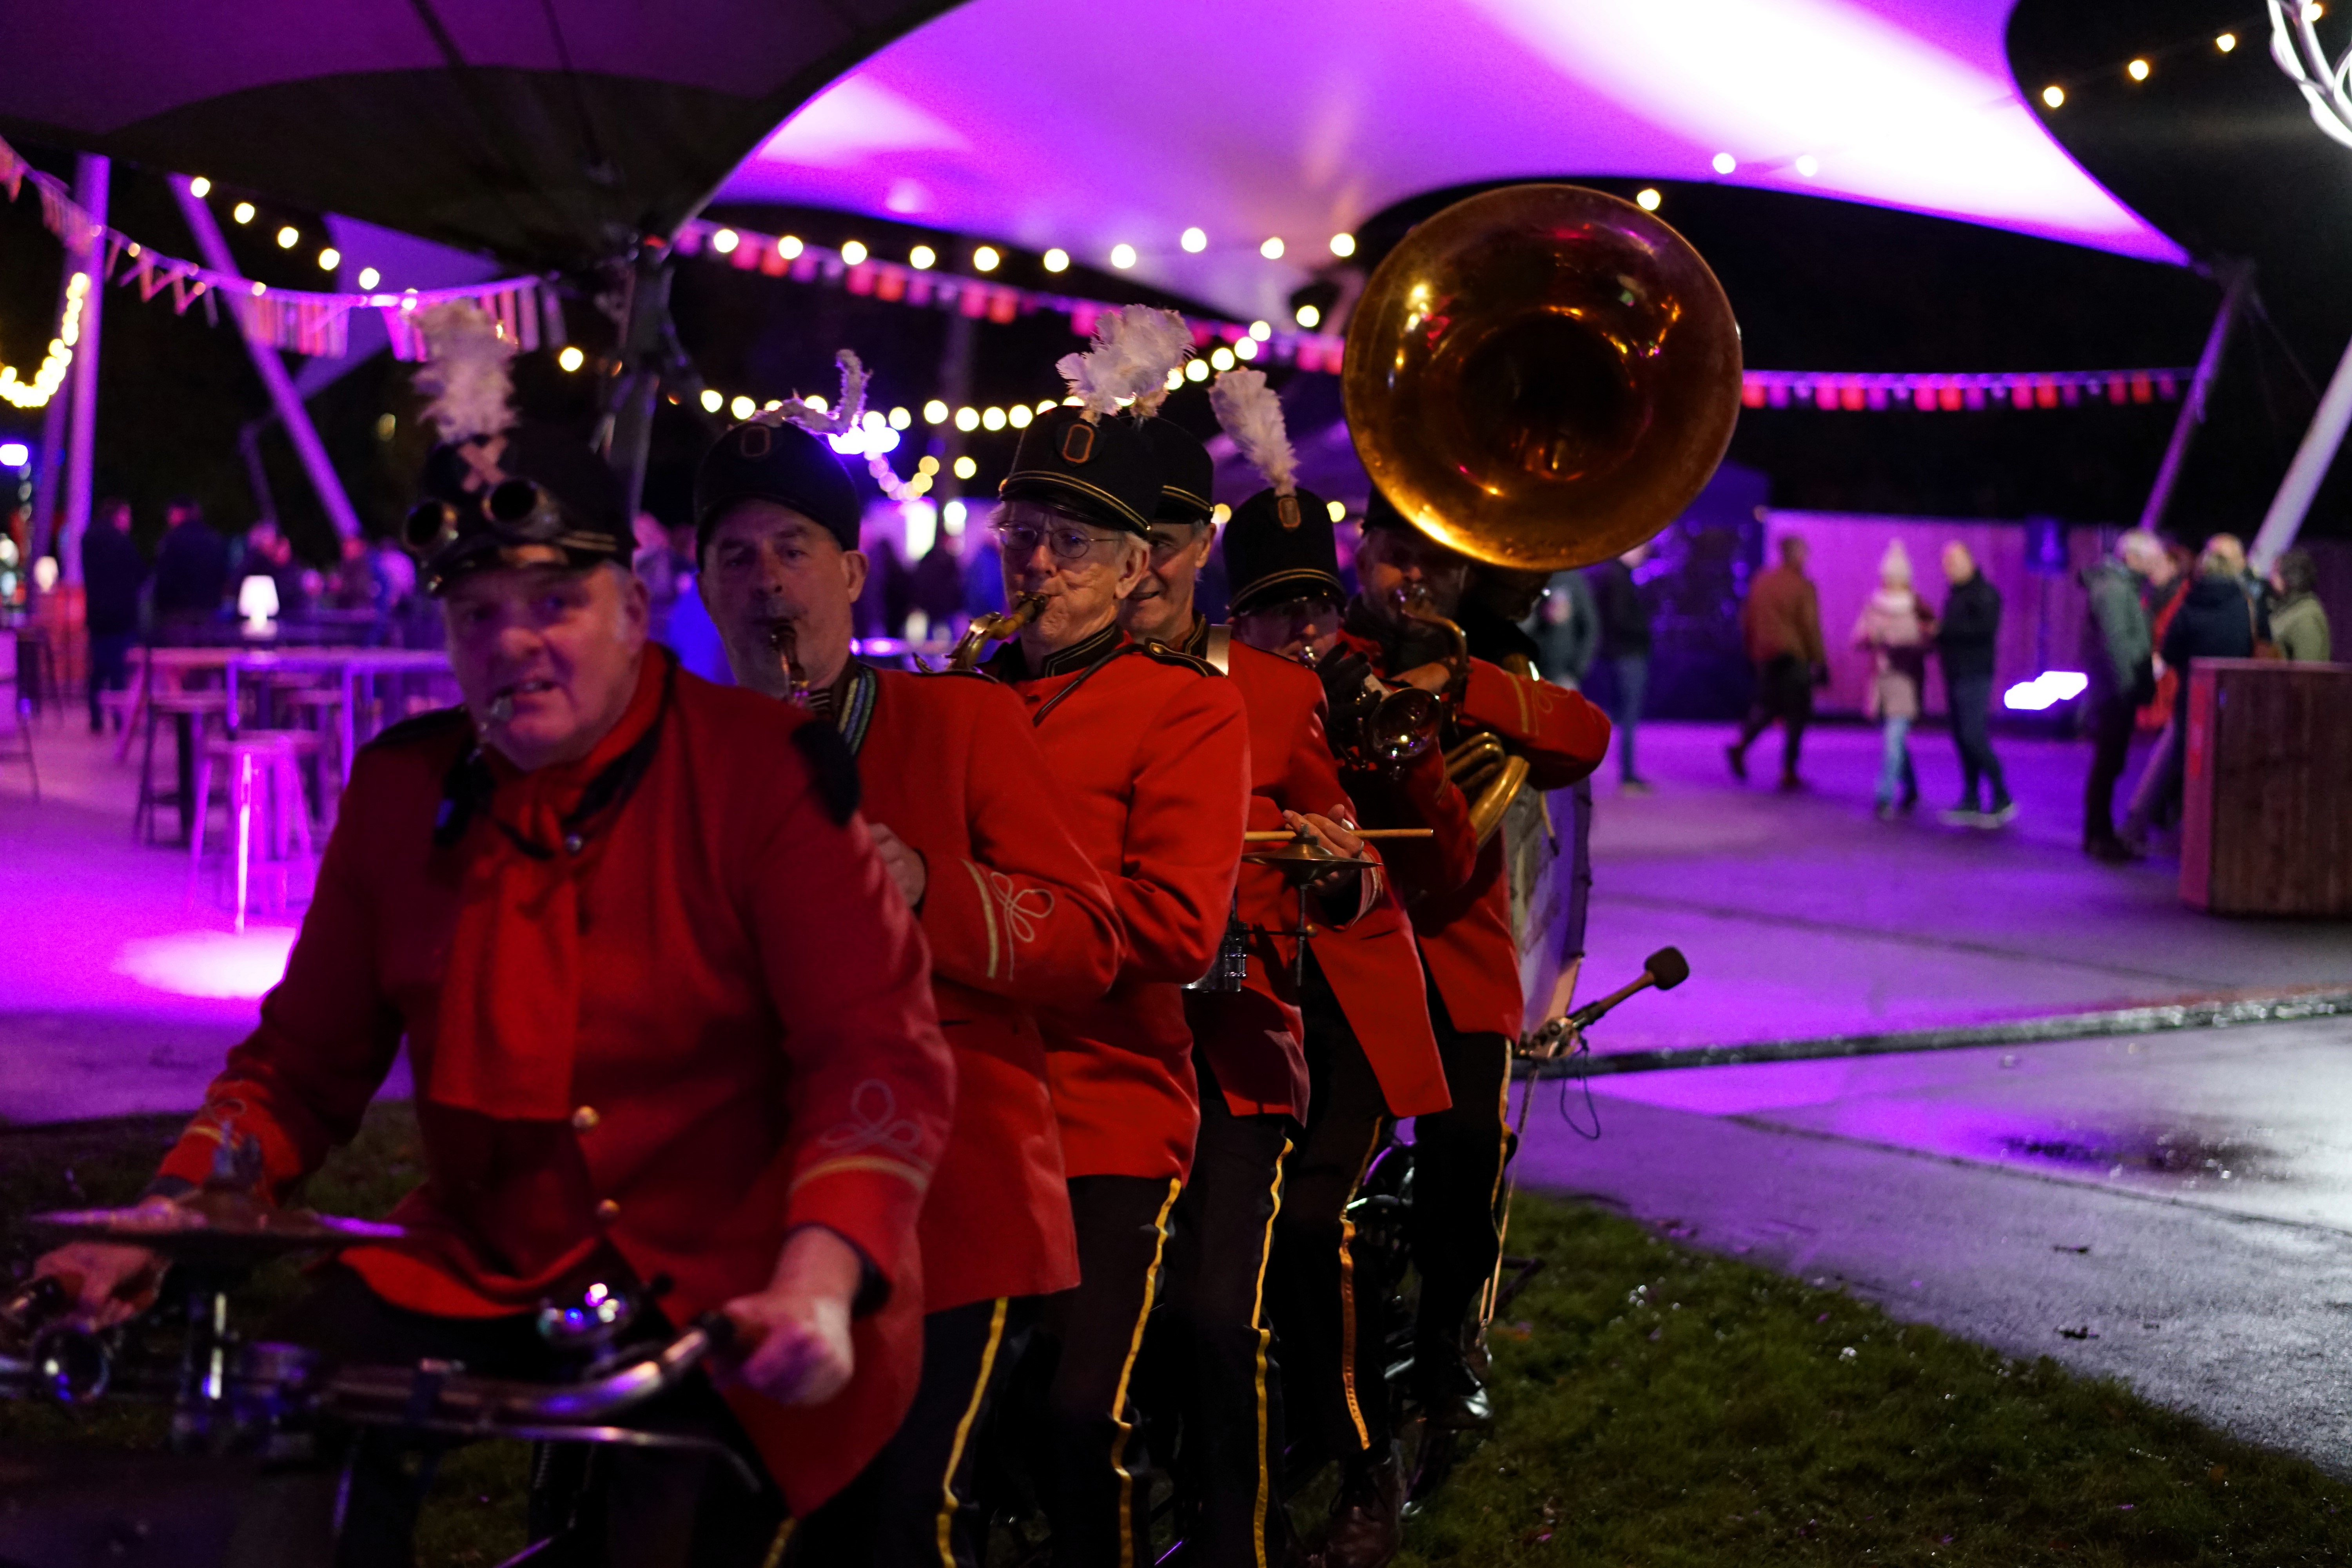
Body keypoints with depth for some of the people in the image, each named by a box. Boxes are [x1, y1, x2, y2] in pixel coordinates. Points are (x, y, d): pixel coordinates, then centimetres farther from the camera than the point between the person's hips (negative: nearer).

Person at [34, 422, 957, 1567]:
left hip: (730, 1296, -4)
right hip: (485, 1277, 4)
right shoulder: (402, 791, 4)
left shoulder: (766, 771, -10)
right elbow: (301, 1062, 11)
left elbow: (878, 1047, -16)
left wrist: (818, 1279, -31)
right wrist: (164, 1224, -6)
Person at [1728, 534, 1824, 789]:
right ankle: (1789, 773, 1)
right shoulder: (1803, 587, -10)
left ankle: (1741, 745, -6)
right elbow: (1811, 627, -11)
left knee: (1766, 706, 18)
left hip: (1764, 656, 6)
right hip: (1794, 659, -6)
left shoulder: (1760, 583, 9)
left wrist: (1752, 653, 22)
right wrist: (1820, 663, -6)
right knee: (1796, 715, 2)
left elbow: (1746, 622, 13)